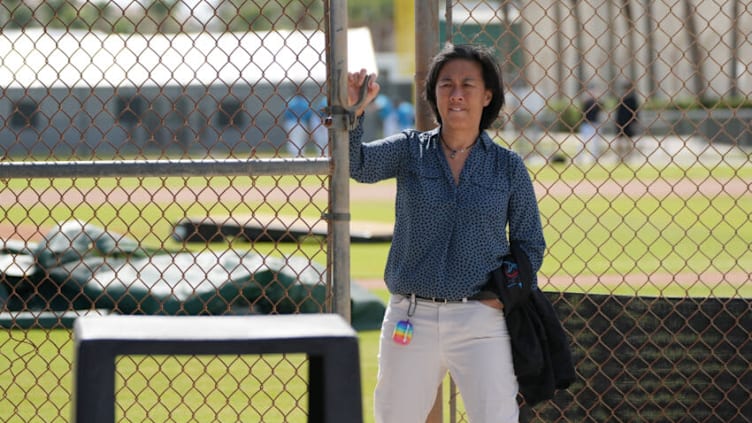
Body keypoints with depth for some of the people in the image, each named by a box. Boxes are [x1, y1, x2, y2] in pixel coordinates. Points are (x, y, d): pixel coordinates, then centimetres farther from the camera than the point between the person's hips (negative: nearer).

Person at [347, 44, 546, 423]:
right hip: (411, 317, 1)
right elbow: (356, 164, -14)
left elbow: (530, 245, 10)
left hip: (481, 320, -1)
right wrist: (352, 111, -32)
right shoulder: (410, 151, 4)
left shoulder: (508, 166, 4)